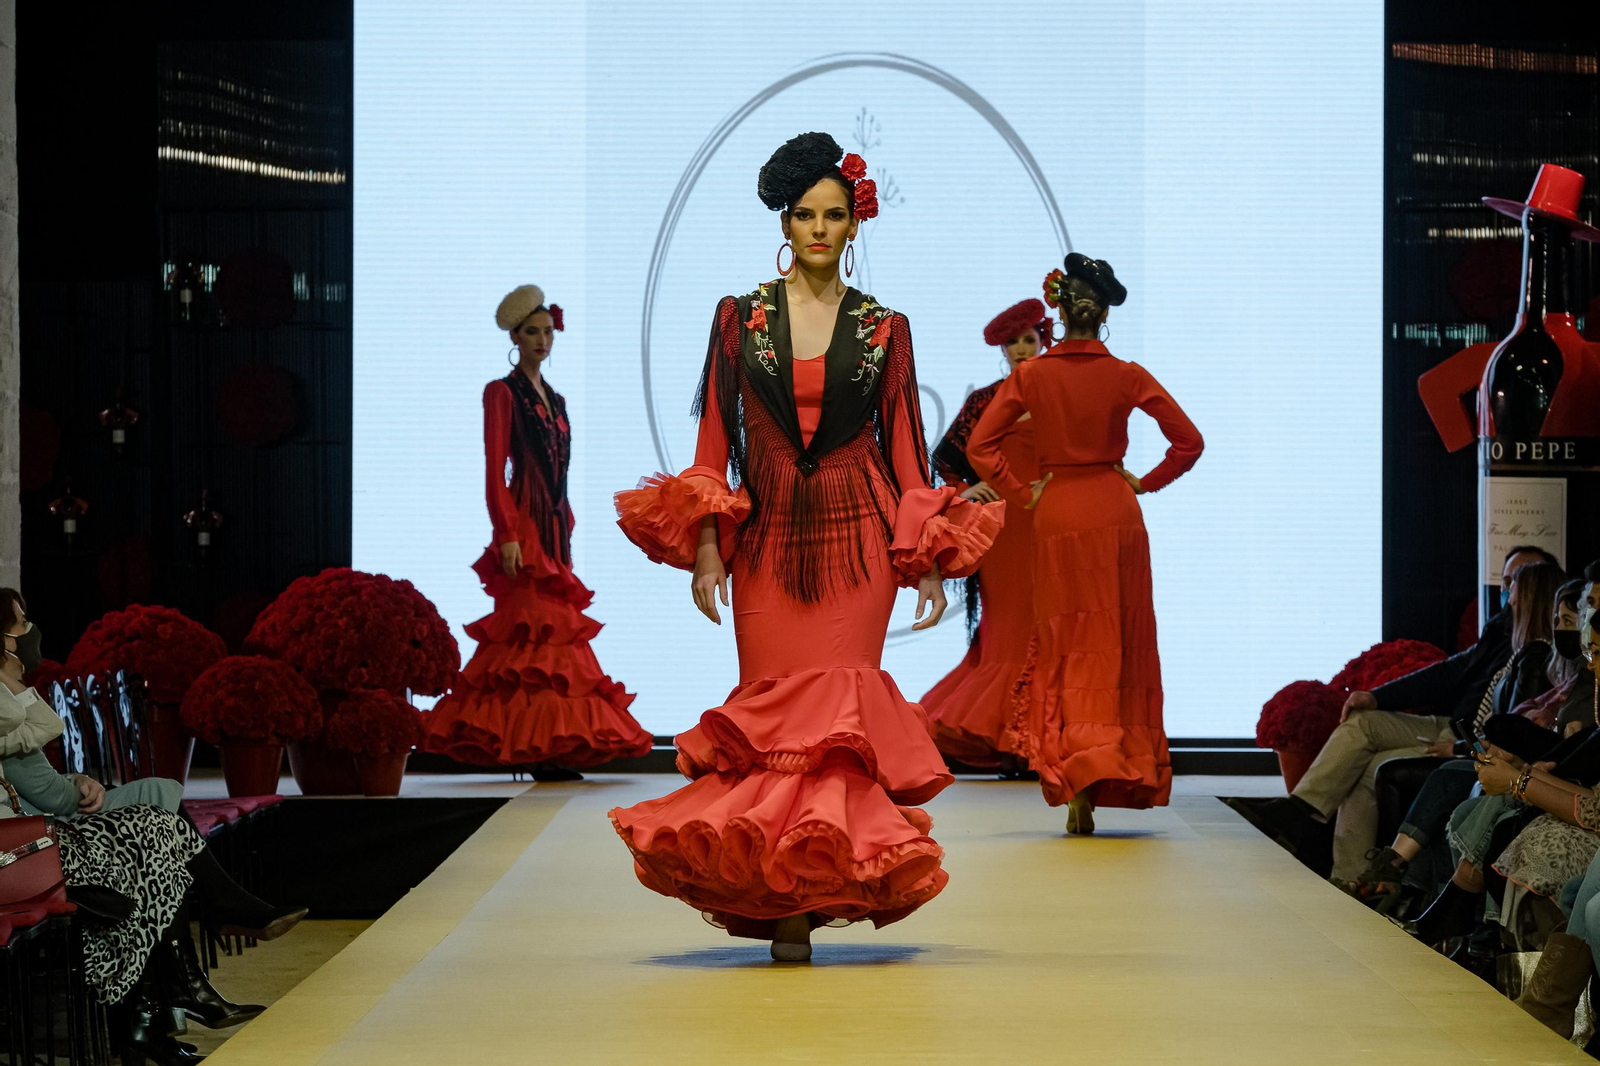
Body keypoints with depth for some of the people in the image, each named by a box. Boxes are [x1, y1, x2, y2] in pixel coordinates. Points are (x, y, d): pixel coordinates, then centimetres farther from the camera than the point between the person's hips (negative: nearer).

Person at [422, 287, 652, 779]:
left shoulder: (554, 400, 20)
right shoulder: (503, 393, -1)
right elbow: (495, 470, -8)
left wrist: (566, 533, 17)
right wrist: (506, 536, -17)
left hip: (554, 525, 7)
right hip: (522, 522, -7)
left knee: (557, 626, 2)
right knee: (531, 628, -12)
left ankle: (553, 747, 0)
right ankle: (533, 747, -14)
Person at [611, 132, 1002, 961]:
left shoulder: (882, 327, 7)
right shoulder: (740, 318, 7)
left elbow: (904, 448, 8)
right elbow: (714, 439, 5)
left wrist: (929, 565, 3)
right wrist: (706, 549, -5)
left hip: (857, 540, 0)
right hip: (768, 541, 0)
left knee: (836, 702, -9)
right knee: (773, 705, -4)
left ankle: (818, 886, -3)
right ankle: (782, 901, 5)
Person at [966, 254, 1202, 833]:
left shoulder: (1031, 376, -4)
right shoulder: (1126, 377, -5)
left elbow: (980, 446, -7)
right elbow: (1189, 441, -3)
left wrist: (1021, 494, 2)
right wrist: (1146, 483, 10)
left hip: (1058, 518, 0)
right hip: (1115, 514, 0)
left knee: (1066, 650, 4)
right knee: (1121, 646, 10)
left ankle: (1075, 780, -9)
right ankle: (1126, 770, 13)